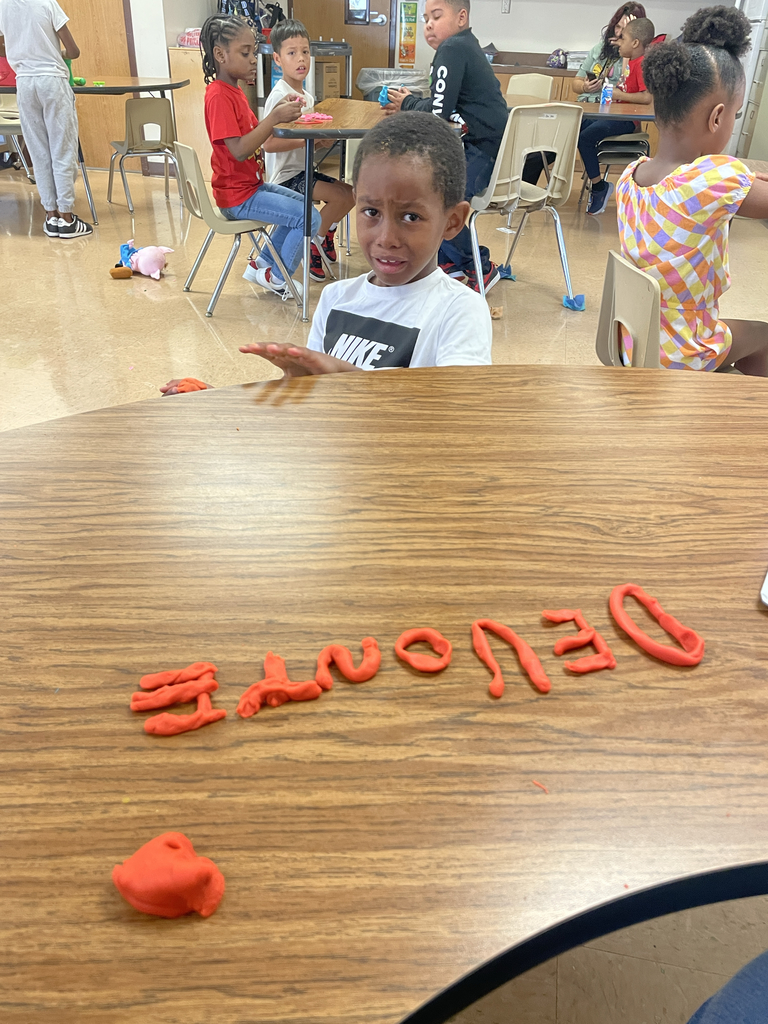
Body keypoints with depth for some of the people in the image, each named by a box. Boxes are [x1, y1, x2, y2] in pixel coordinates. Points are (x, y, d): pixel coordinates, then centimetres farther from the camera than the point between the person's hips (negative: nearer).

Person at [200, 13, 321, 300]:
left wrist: (278, 111, -2)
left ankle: (262, 265, 21)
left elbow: (255, 134, 14)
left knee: (303, 206, 22)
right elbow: (239, 150, -28)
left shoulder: (234, 90, 11)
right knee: (309, 218, -13)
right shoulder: (219, 96, -20)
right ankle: (276, 277, 5)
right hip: (238, 197, -10)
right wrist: (275, 118, -29)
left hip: (252, 185, 10)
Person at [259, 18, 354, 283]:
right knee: (342, 196, -19)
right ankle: (314, 244, 1)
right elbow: (269, 144, -23)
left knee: (352, 193, 5)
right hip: (285, 175, -8)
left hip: (303, 170, 8)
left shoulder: (307, 97, 11)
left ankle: (326, 232, 24)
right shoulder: (279, 96, -15)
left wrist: (323, 140, -1)